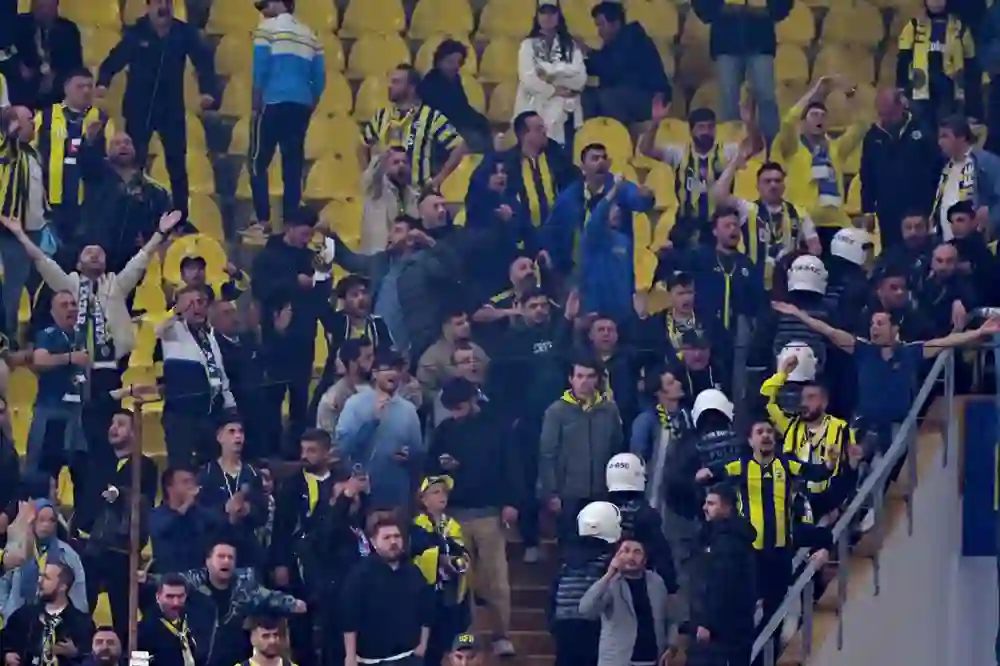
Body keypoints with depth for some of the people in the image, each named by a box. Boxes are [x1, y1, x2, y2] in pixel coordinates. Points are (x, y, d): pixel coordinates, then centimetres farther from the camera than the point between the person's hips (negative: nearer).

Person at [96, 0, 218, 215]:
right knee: (133, 164, 0)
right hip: (139, 108, -2)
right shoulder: (135, 33, -11)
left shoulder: (184, 32, -5)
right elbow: (114, 60, -16)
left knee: (177, 165, 6)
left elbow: (204, 61, -6)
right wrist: (102, 83, -34)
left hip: (172, 109, 2)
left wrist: (208, 91, -22)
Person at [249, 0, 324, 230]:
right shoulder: (309, 34, 13)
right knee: (293, 165, 8)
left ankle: (263, 220, -8)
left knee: (258, 161, 2)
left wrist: (255, 106, -1)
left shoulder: (267, 29, -1)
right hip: (301, 106, 5)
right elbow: (319, 78, 10)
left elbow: (260, 70, -8)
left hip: (274, 103, -5)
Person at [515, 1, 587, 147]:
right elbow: (528, 79, -6)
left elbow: (581, 79, -1)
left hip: (563, 112, 2)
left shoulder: (571, 46, 11)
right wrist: (555, 91, -7)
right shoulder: (528, 45, 7)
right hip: (535, 112, -2)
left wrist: (553, 78, -10)